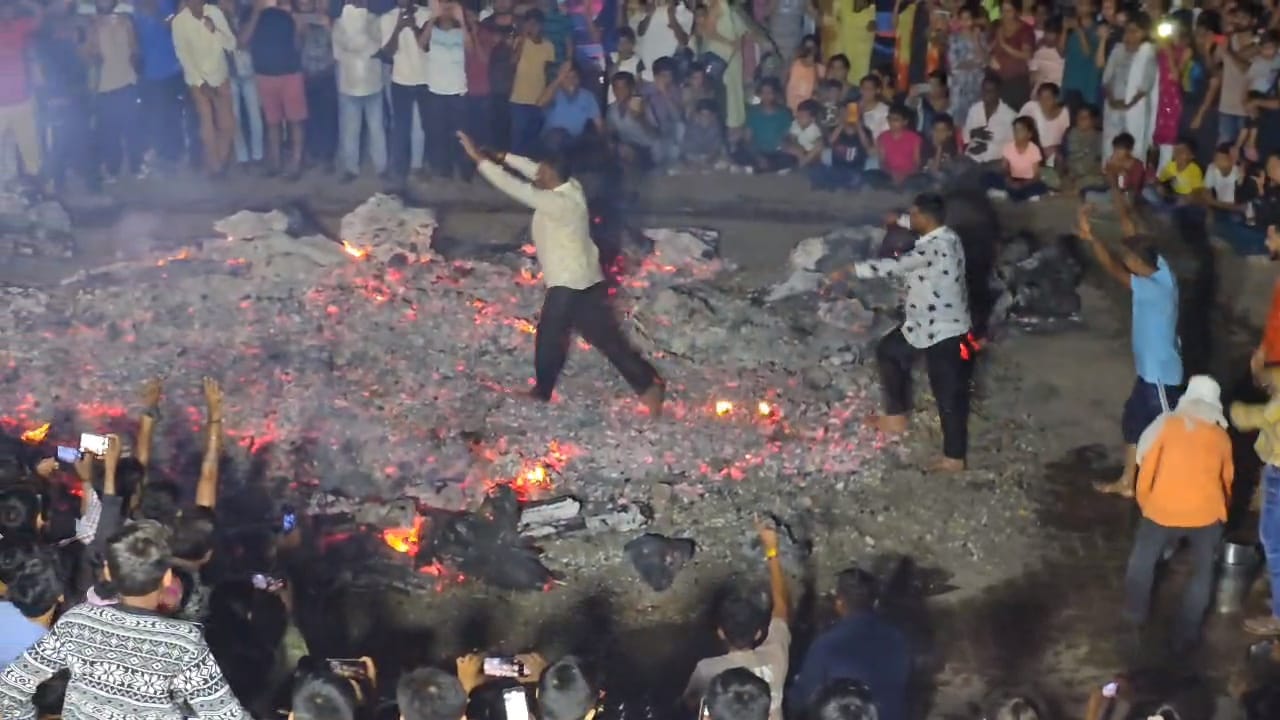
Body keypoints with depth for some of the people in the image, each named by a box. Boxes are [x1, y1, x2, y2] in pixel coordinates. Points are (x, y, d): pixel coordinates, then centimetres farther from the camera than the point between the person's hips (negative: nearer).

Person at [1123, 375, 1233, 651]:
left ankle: (1136, 612, 37)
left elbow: (1146, 469, 3)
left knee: (1142, 560, 24)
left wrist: (1145, 505, 18)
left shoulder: (1167, 424, 5)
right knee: (1203, 571, 21)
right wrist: (1222, 511, 41)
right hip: (1206, 514, 1)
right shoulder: (1221, 437, 12)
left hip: (1163, 511, -1)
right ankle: (1186, 634, 23)